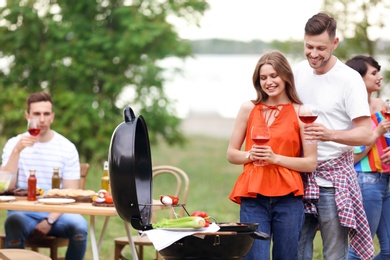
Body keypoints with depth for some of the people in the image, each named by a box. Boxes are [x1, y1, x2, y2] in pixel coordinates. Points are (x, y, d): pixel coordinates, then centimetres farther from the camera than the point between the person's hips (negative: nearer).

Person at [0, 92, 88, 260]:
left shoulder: (67, 148, 3)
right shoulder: (14, 144, 3)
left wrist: (50, 220, -13)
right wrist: (17, 151, -19)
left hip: (56, 214, 1)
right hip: (24, 212, -1)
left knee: (79, 225, -30)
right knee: (14, 223, -36)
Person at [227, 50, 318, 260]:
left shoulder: (300, 113, 3)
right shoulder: (249, 109, 9)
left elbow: (311, 163, 0)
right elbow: (231, 154, 13)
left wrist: (275, 158, -12)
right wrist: (250, 155, -8)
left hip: (287, 198, -1)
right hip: (253, 198, 1)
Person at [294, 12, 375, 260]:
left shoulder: (349, 79, -10)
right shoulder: (298, 72, 7)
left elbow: (366, 135, -15)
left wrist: (330, 134, -31)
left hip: (333, 178, -5)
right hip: (300, 175, 5)